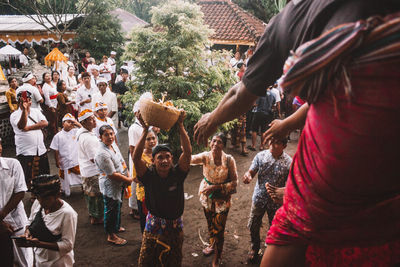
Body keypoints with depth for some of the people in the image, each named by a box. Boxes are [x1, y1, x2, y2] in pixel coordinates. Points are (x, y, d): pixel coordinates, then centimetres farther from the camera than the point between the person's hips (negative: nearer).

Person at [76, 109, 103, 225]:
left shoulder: (81, 132, 4)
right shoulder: (88, 138, -29)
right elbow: (94, 159, -25)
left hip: (85, 170, 10)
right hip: (93, 172, -10)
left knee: (89, 193, 23)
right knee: (96, 194, 6)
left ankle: (92, 213, 41)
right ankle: (96, 218, 20)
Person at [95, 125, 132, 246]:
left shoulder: (113, 145, 0)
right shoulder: (102, 154, -28)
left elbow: (122, 161, 9)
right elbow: (112, 175, -27)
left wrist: (128, 176, -3)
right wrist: (128, 180, -16)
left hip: (120, 184, 9)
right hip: (110, 186, -9)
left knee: (118, 206, 25)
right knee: (111, 210, 6)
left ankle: (116, 227, 48)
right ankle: (111, 236, 24)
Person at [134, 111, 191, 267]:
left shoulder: (177, 174, -10)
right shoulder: (149, 176, -13)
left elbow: (187, 152, -22)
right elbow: (136, 157, -27)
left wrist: (180, 125, -25)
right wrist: (145, 130, -30)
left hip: (175, 227, 1)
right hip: (153, 225, -1)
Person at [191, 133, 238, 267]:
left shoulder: (229, 160, -19)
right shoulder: (205, 156, -15)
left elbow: (234, 182, -15)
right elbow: (191, 159, -34)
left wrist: (216, 187, -25)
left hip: (222, 199, -2)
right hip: (207, 197, 3)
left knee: (219, 229, 5)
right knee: (210, 224, 24)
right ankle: (212, 245, 55)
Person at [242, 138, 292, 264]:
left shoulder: (288, 162, -14)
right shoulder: (261, 156, -9)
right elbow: (251, 171, -8)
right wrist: (248, 175, -30)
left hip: (276, 201, -1)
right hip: (259, 198, 2)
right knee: (253, 226, 16)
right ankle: (254, 248, 44)